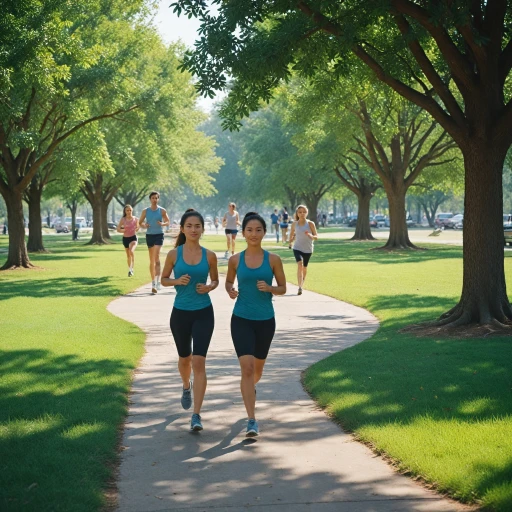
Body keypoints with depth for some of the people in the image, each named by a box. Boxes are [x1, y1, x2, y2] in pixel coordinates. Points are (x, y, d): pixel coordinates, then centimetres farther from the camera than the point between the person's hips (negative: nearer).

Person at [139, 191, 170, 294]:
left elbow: (168, 222, 6)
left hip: (159, 235, -3)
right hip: (149, 235, 3)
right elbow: (140, 222, 11)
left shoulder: (162, 210, 0)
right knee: (152, 260, 9)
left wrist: (162, 224, -15)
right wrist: (144, 225, -11)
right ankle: (153, 280, 17)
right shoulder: (145, 211, 5)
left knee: (156, 257, -18)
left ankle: (157, 280, -21)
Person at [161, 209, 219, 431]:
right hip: (180, 313, 1)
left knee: (199, 361, -12)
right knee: (185, 358, 19)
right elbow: (163, 279, 6)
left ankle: (196, 415, -11)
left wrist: (209, 287, -11)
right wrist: (177, 281, -15)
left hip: (203, 313, -1)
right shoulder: (174, 254, -4)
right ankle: (186, 387, 54)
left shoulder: (209, 255, -2)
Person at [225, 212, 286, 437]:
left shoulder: (273, 259, -2)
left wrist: (269, 288, -16)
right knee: (246, 367, -14)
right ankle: (252, 420, -12)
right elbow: (228, 282, 15)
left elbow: (283, 288, 4)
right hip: (241, 319, -1)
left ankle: (251, 387, 55)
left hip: (265, 320, 1)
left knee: (258, 367, 18)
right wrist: (230, 290, -7)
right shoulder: (235, 260, 0)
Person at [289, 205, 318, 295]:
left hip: (308, 249, 1)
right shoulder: (294, 224, 0)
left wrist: (311, 236, -25)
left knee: (304, 267, 13)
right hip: (297, 248, 0)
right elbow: (291, 236, 18)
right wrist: (292, 239, 4)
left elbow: (316, 237, -8)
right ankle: (300, 287, -27)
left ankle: (302, 284, 38)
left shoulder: (310, 224, -7)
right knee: (300, 264, -22)